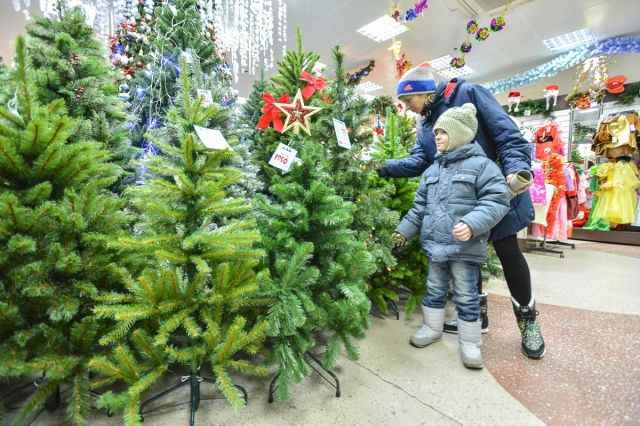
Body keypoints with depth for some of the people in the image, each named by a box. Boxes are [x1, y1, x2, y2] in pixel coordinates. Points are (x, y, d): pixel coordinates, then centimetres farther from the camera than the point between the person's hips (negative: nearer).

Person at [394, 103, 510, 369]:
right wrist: (404, 230, 14)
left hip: (465, 247, -6)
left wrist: (472, 224, -28)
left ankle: (470, 342, 26)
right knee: (434, 290, 19)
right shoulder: (432, 170, 12)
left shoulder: (481, 165, -7)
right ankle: (432, 328, 38)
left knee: (466, 296, 7)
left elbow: (497, 200, -14)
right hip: (434, 244, 6)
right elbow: (420, 205, 17)